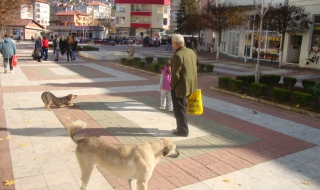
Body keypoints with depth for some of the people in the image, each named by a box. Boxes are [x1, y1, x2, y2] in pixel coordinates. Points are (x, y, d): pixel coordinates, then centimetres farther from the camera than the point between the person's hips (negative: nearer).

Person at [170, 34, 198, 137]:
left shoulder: (177, 55, -20)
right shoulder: (192, 52, 6)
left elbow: (176, 74, -22)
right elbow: (195, 68, 11)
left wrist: (172, 85, -8)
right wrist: (191, 83, 16)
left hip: (180, 87, -9)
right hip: (190, 86, 9)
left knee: (179, 109, 6)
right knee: (182, 108, 22)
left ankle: (183, 130, 16)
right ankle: (182, 127, 33)